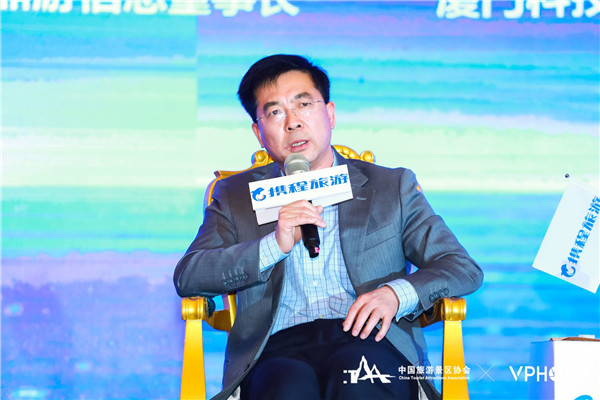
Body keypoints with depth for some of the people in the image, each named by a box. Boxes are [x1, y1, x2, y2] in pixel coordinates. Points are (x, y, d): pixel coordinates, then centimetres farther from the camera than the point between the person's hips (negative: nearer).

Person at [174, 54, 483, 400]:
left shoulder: (392, 187, 19)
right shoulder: (235, 197, 20)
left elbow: (463, 268, 13)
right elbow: (187, 278, 6)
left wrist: (396, 294, -8)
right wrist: (275, 245, -8)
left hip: (365, 338, 1)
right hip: (279, 345, 0)